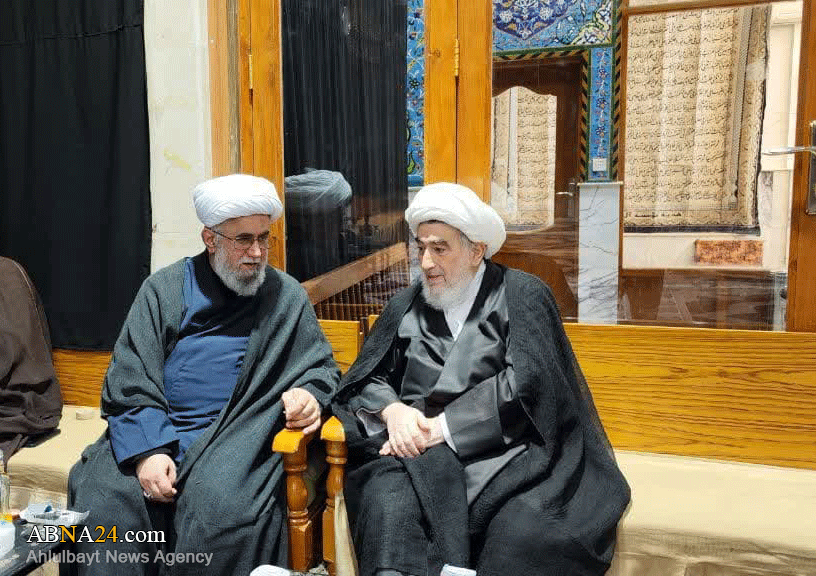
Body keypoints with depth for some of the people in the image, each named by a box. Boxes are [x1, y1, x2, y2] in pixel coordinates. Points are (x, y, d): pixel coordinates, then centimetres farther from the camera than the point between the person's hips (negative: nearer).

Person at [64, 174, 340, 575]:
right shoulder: (164, 289, 9)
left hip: (234, 438, -1)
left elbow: (322, 368, 14)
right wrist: (147, 450, -14)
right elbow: (127, 382, 2)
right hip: (153, 434, 2)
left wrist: (310, 395, -11)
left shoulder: (287, 297, 8)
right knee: (100, 501, -24)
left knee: (222, 509, -29)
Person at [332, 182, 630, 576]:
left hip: (505, 452, -1)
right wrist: (393, 410, -10)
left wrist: (440, 425, -13)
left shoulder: (522, 296, 3)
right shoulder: (406, 305, 13)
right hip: (420, 457, 2)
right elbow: (364, 379, 13)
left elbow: (525, 382, -9)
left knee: (525, 531, -31)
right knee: (388, 506, -31)